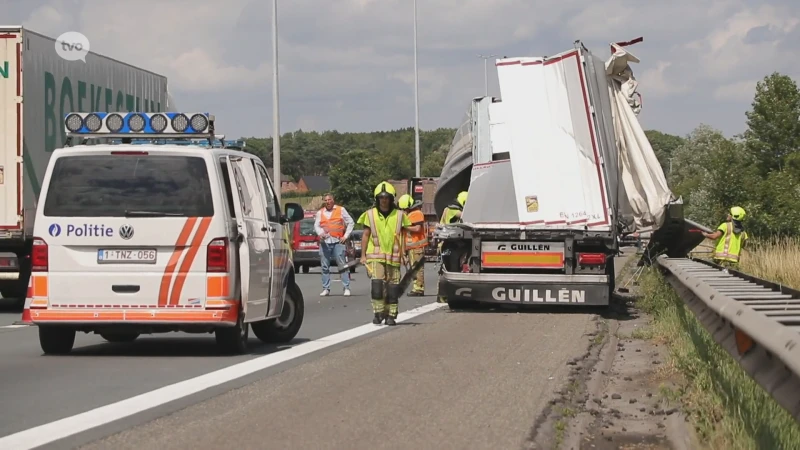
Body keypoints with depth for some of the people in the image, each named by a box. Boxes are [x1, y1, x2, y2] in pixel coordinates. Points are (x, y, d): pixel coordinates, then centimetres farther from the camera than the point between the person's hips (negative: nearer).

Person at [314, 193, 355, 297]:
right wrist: (320, 233, -13)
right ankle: (326, 289, 10)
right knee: (325, 267, 4)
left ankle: (346, 288, -5)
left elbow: (350, 223, 9)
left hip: (338, 241, -3)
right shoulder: (320, 212, 15)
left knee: (342, 265, -7)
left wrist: (346, 236, 0)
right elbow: (316, 225, 8)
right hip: (324, 242, 3)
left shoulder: (341, 210, 8)